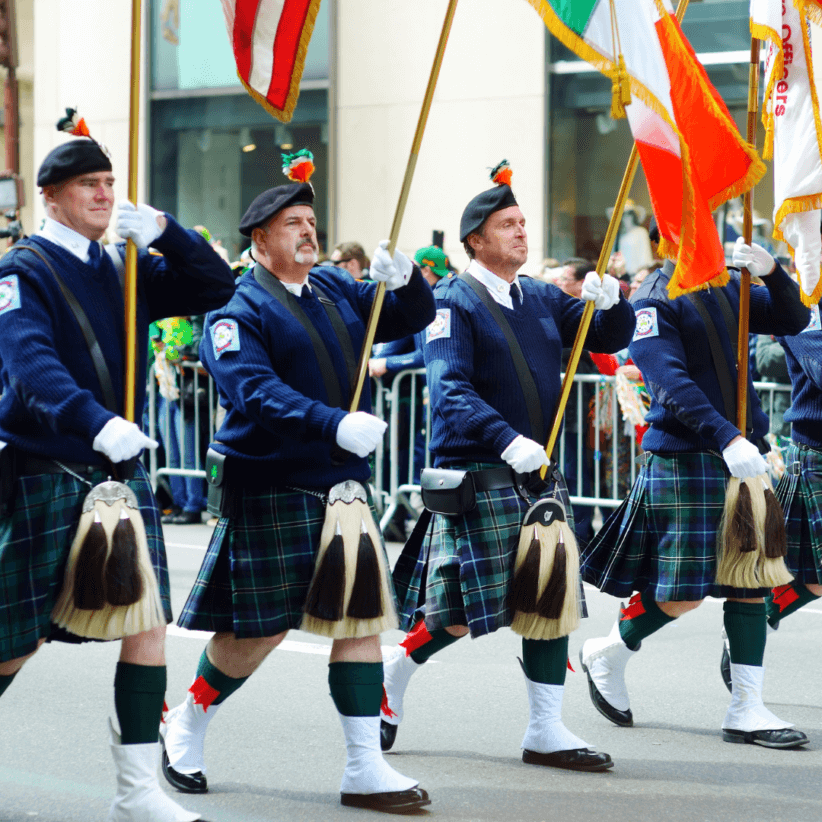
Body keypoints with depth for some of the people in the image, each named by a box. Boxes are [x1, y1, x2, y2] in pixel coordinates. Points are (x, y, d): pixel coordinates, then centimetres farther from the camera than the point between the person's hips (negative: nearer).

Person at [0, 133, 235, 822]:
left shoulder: (125, 271, 14)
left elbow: (216, 289, 10)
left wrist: (164, 233, -7)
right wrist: (96, 421, -40)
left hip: (120, 469, 6)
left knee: (148, 621, -4)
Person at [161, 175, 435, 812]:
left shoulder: (334, 289, 11)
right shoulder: (237, 309, -10)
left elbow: (413, 318, 14)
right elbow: (258, 393, -25)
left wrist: (403, 279, -10)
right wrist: (335, 424, -37)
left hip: (342, 483, 6)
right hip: (270, 489, -6)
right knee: (261, 627, 0)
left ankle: (366, 767, 4)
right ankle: (187, 727, 25)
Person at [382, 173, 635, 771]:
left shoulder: (543, 300, 13)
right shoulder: (455, 305, -7)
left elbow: (610, 339, 13)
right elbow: (450, 390, -19)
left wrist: (609, 303, -10)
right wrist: (507, 441, -32)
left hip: (537, 471, 7)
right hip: (476, 472, -7)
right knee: (465, 610, -6)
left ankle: (547, 730, 7)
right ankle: (392, 675, 19)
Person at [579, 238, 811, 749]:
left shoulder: (729, 289, 12)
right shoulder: (655, 300, -9)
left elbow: (793, 320, 10)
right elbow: (671, 385, -19)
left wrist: (771, 273, -10)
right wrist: (727, 437, -29)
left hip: (741, 455, 7)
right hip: (683, 458, -7)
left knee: (750, 581, 3)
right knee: (683, 592, -5)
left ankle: (748, 710, 6)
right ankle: (607, 655, 21)